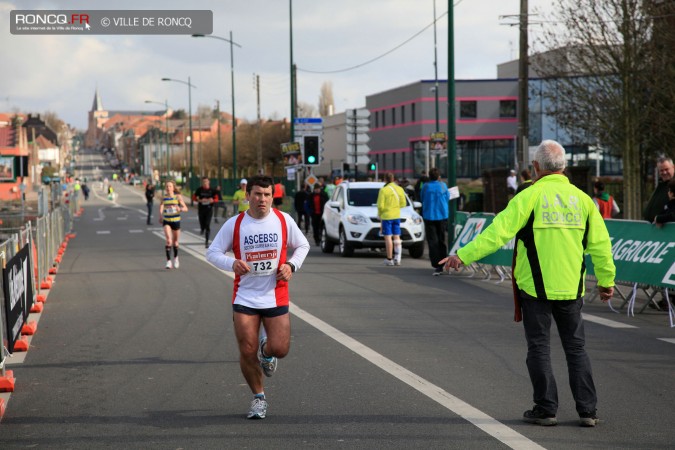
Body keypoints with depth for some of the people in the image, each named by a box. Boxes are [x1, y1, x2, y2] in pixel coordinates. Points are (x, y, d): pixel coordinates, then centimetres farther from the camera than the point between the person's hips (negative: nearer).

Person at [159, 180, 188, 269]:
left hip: (176, 221, 0)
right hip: (166, 221, 0)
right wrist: (160, 216, 17)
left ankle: (175, 258, 39)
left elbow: (185, 208, -8)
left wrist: (180, 209, -28)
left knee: (175, 242, 12)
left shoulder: (178, 196, -5)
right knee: (168, 240, -18)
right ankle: (168, 261, -17)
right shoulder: (164, 197, 2)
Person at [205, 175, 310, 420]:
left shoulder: (284, 220, -2)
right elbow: (212, 252, 0)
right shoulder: (234, 224, -5)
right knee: (247, 351, -3)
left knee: (280, 349, -7)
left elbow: (302, 246, 12)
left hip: (275, 296, 1)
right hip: (245, 297, 0)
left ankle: (266, 351, 33)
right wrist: (232, 263, -21)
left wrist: (292, 265, -7)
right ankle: (258, 397, 20)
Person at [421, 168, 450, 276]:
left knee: (432, 242, -2)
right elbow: (448, 198, 7)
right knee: (441, 241, 14)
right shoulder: (443, 185, -4)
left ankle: (436, 266, -14)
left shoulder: (425, 186, -6)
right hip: (442, 215, 2)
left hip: (429, 217, -1)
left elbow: (422, 200, 5)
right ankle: (442, 264, 17)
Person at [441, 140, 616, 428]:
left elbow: (498, 232, -17)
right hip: (570, 287, 4)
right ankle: (587, 411, 8)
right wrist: (606, 280, 20)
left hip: (535, 287, -4)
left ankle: (546, 409, 7)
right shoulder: (582, 199, 4)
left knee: (539, 348, 6)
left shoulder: (530, 196, -9)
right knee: (576, 348, 11)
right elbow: (600, 243, 8)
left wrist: (463, 255, -15)